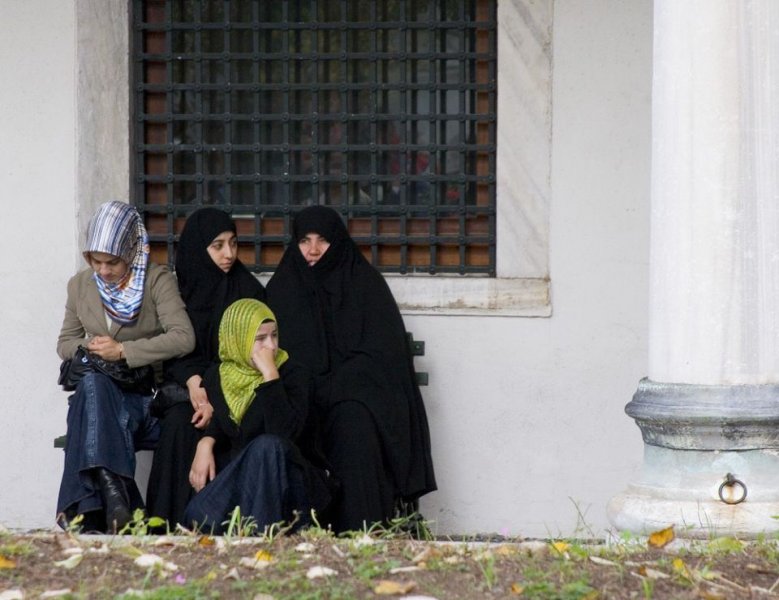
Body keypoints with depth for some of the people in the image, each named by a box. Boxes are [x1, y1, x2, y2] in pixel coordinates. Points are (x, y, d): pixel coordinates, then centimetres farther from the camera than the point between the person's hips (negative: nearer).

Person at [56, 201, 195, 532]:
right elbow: (65, 343, 21)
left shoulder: (158, 281, -3)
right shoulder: (80, 285, 12)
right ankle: (113, 494, -48)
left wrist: (122, 351, -19)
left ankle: (87, 510, -38)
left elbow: (183, 337, -16)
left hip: (149, 391, -2)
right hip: (102, 392, 2)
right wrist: (91, 350, -4)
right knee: (91, 383, -35)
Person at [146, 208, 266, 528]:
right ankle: (173, 522, -34)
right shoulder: (180, 289, 11)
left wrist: (214, 394, -19)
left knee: (185, 423, -33)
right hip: (183, 385, 1)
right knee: (180, 420, -32)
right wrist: (194, 382, -18)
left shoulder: (249, 291, 6)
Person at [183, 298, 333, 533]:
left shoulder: (294, 374, -10)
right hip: (240, 479, 3)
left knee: (267, 445, -38)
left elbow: (284, 433, -27)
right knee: (199, 516, -30)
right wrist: (206, 443, -2)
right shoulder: (216, 376, 4)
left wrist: (270, 375, -26)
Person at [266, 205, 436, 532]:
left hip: (357, 394, -2)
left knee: (353, 422, -36)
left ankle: (359, 531, -39)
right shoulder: (282, 287, 14)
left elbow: (381, 350, -3)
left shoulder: (364, 282, 6)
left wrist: (332, 388, -16)